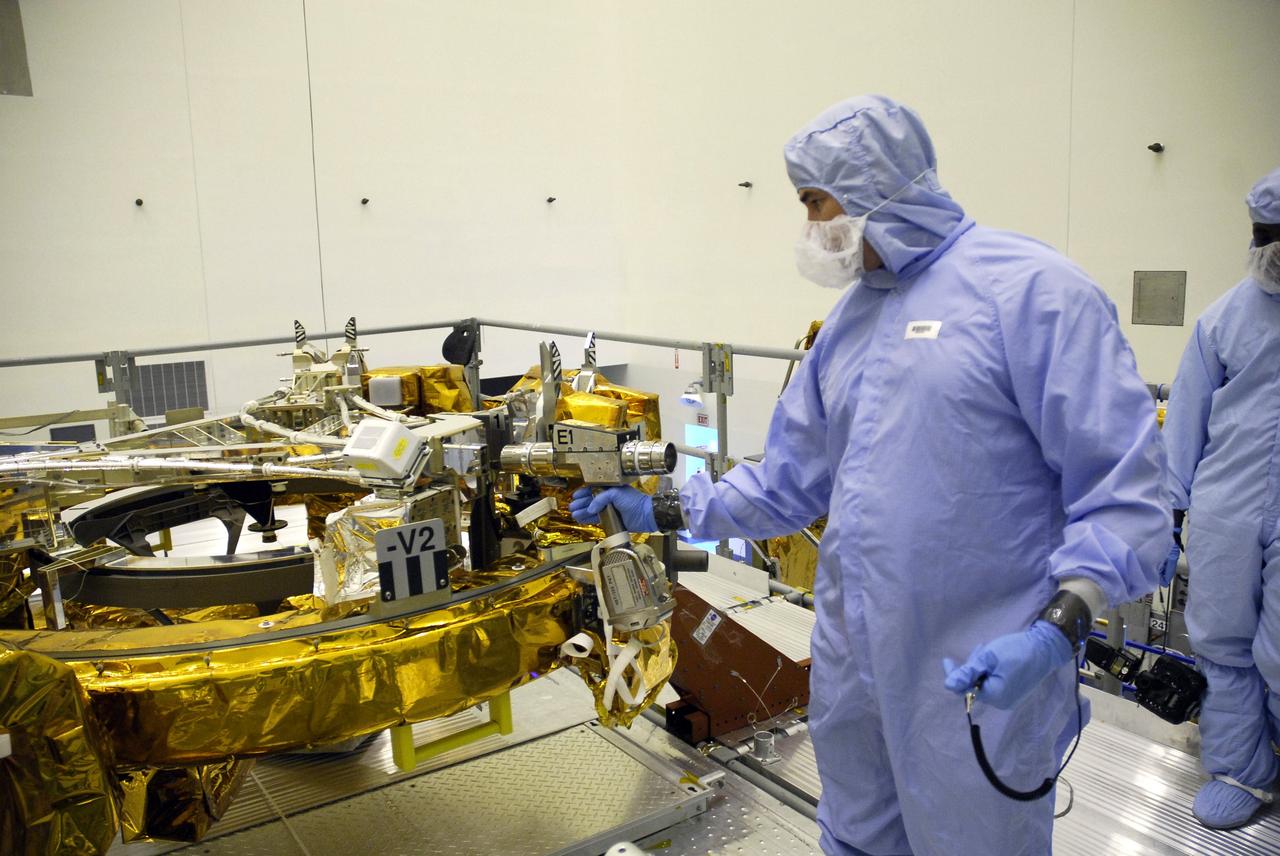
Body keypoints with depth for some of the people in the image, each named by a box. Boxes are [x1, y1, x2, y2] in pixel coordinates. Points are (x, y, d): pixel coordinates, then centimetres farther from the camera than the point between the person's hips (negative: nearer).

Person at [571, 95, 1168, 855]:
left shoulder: (1028, 289, -14)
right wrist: (666, 512, 8)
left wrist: (1056, 630, -25)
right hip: (851, 663, 7)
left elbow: (1125, 486, -16)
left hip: (982, 678, -6)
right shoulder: (849, 320, 9)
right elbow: (789, 482, 13)